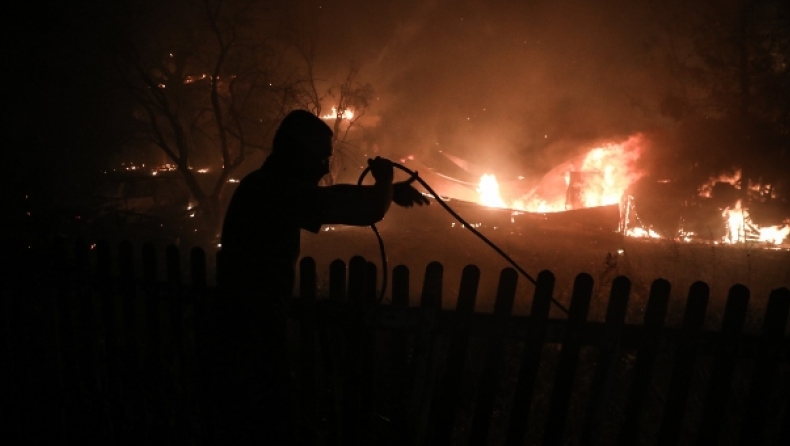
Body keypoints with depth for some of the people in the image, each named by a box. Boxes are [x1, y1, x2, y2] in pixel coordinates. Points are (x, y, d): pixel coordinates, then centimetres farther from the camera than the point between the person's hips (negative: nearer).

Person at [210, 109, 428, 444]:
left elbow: (335, 199, 19)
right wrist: (385, 181, -3)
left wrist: (389, 191, 17)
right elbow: (367, 211, -25)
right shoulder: (281, 192, -23)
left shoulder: (264, 186, 8)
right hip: (256, 330, -10)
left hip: (244, 323, 10)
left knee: (246, 418, 22)